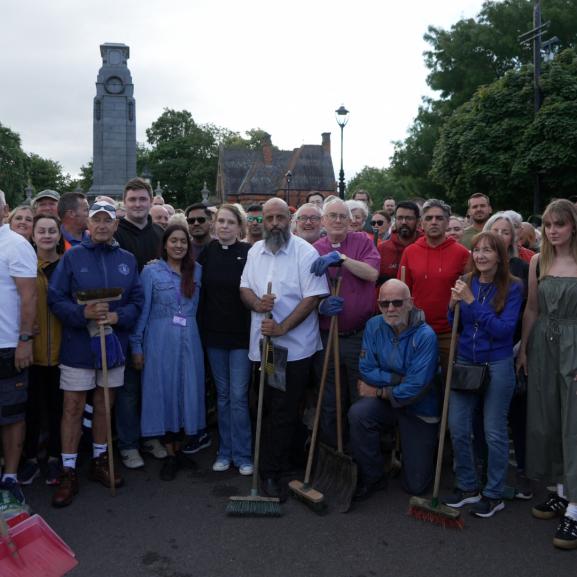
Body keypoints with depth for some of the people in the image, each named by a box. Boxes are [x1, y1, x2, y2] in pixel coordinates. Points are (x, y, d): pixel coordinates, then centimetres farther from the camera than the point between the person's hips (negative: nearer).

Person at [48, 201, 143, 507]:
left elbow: (137, 301, 4)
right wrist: (84, 313, -23)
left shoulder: (127, 260, 5)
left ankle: (100, 460, 31)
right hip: (78, 344, -3)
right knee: (73, 408, 1)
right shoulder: (72, 257, -3)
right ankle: (68, 472, 13)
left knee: (104, 405, 15)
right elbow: (55, 298, -8)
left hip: (113, 342, 3)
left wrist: (116, 316, -15)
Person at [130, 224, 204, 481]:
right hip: (160, 341, -2)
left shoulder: (197, 271, 7)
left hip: (189, 341, 3)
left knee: (187, 392, 6)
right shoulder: (151, 271, -1)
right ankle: (170, 454, 15)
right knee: (163, 392, 3)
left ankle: (178, 448, 23)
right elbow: (142, 310, -1)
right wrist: (136, 346, -3)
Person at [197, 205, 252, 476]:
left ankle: (242, 455, 11)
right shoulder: (207, 253, 5)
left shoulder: (249, 253, -6)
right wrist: (201, 328, 3)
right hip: (214, 333, 4)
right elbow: (200, 292, 9)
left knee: (238, 396, -3)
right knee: (222, 394, 12)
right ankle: (225, 451, 23)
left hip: (241, 334, -4)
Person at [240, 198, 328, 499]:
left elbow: (313, 297, -14)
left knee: (283, 414, -1)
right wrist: (257, 302, -10)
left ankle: (271, 472, 9)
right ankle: (277, 466, 32)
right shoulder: (255, 251, 10)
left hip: (294, 347, -5)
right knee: (268, 409, 15)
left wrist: (283, 327, -20)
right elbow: (244, 288, 13)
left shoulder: (305, 253, -9)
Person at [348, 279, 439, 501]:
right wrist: (399, 379, -20)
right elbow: (366, 371, -8)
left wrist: (379, 392, -14)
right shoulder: (374, 326, -7)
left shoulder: (425, 336, -23)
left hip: (419, 409, -3)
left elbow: (415, 388, -25)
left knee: (416, 485, 0)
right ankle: (372, 477, -9)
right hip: (385, 403, 3)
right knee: (358, 413, -32)